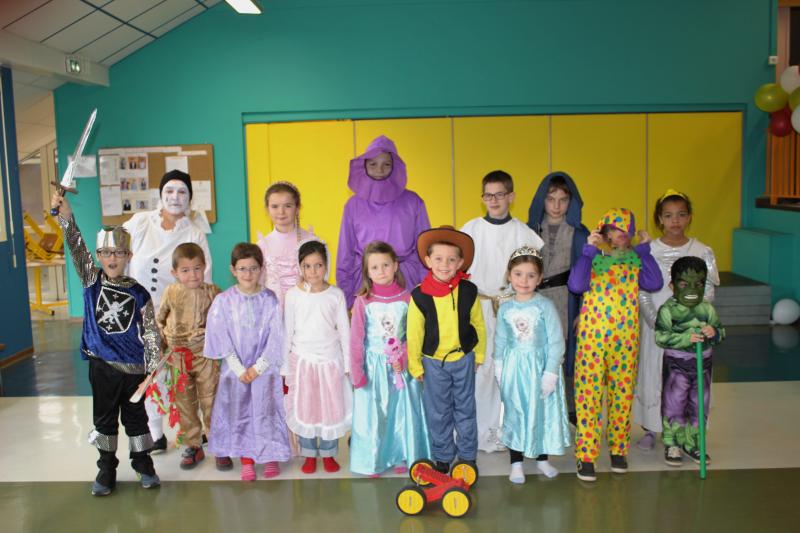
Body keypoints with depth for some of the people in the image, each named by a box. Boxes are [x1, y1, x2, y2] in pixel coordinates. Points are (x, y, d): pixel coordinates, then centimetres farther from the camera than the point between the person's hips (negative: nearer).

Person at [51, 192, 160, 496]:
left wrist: (153, 369, -6)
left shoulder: (139, 294, -6)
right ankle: (106, 468, 27)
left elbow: (151, 333, -3)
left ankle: (143, 464, 27)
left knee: (135, 416, 12)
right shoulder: (91, 281, -1)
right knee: (104, 417, 13)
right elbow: (77, 249, -15)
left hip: (133, 367, -1)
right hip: (101, 365, 1)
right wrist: (66, 217, -27)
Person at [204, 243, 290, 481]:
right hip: (235, 369, 1)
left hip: (264, 368, 0)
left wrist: (258, 367, -10)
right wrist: (239, 369, -10)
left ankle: (271, 455, 23)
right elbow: (221, 339, -6)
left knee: (266, 412, 6)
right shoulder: (223, 301, -6)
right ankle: (246, 461, 21)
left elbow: (275, 338, -5)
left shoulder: (270, 300, -5)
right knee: (239, 414, 7)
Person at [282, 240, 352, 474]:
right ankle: (309, 454, 26)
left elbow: (344, 331, 0)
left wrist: (347, 364, 0)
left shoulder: (336, 294, -5)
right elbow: (287, 332, 0)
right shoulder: (293, 294, -6)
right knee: (304, 408, 8)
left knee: (331, 408, 7)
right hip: (302, 361, 0)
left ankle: (328, 453, 26)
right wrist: (285, 367, 2)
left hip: (330, 360, 0)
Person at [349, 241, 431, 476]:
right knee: (372, 415, 7)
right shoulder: (363, 301, -7)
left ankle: (402, 456, 29)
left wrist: (402, 358, -15)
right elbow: (356, 340, -4)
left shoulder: (406, 299, -3)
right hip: (374, 366, -1)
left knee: (403, 411, 10)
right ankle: (373, 460, 24)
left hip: (401, 366, 1)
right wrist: (356, 373, -6)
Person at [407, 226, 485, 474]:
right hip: (433, 362, -1)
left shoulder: (468, 291, -11)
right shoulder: (419, 296, -15)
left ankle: (468, 456, 30)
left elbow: (478, 325, 2)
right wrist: (415, 365, -2)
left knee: (465, 409, 14)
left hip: (463, 359, 1)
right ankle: (442, 458, 29)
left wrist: (479, 355, 9)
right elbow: (414, 333, -7)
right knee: (438, 413, 12)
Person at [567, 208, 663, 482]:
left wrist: (644, 249, -4)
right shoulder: (592, 257, 1)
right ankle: (586, 455, 5)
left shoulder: (634, 258, 10)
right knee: (589, 392, -3)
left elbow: (654, 283, -7)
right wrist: (589, 250, -17)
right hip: (593, 334, -3)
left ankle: (618, 449, 26)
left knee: (623, 392, 10)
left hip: (626, 335, 3)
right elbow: (576, 285, -17)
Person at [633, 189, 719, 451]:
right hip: (655, 326, 0)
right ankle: (651, 429, 22)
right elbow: (641, 293, -5)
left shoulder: (703, 252, 0)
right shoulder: (648, 251, -2)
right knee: (653, 374, 6)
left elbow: (708, 292, 0)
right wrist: (657, 323, -14)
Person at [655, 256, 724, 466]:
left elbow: (720, 332, 7)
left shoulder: (707, 309, 2)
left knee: (699, 406, 12)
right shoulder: (667, 310, -12)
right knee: (674, 405, 4)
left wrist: (714, 333, -17)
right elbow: (661, 337, -18)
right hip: (676, 364, -4)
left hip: (703, 364, 4)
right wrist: (686, 338, -28)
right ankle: (672, 445, 18)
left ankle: (692, 444, 28)